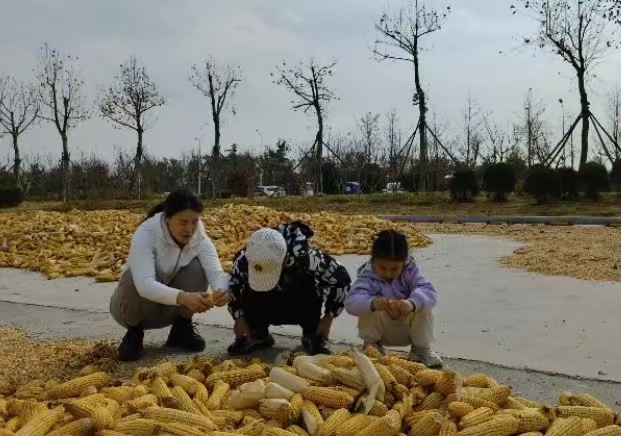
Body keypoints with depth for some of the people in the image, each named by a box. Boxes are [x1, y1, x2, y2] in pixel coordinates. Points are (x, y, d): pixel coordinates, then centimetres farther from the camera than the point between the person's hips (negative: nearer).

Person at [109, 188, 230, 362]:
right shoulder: (146, 234, -29)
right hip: (137, 305, -3)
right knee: (134, 280, -36)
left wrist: (222, 290, -53)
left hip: (170, 307, 3)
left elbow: (216, 271, -30)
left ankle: (182, 328, -2)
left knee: (197, 268, -23)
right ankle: (134, 332, -6)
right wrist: (182, 297, -59)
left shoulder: (200, 238, -16)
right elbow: (144, 284, -44)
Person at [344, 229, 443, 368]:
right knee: (370, 308, -30)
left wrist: (411, 303, -54)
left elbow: (429, 292, -31)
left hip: (408, 329, 1)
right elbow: (351, 302, -36)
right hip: (382, 330, -1)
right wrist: (373, 302, -59)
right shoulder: (367, 277, -20)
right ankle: (372, 344, -1)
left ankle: (421, 349, -2)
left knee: (423, 307, -27)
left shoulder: (410, 271, -15)